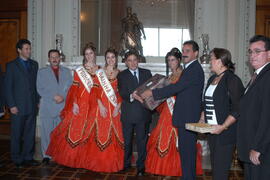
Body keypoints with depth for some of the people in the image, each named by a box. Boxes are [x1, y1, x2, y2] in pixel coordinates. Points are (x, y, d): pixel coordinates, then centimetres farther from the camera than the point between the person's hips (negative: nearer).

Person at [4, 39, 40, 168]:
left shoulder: (34, 64, 12)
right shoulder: (11, 65, -1)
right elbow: (8, 87, -4)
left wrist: (38, 101, 7)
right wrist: (11, 105, -9)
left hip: (32, 106, 4)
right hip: (18, 106, -4)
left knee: (30, 134, 8)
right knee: (17, 134, 5)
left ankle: (28, 157, 20)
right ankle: (17, 159, 17)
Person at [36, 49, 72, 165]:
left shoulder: (67, 71, 15)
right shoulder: (42, 72, 10)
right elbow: (40, 90, 1)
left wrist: (63, 97, -9)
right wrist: (54, 97, -10)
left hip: (63, 107, 1)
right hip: (47, 108, -1)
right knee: (46, 132, -2)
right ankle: (46, 155, 8)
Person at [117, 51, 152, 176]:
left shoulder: (146, 73, 11)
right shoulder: (122, 75, 5)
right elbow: (122, 93, -8)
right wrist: (131, 96, -27)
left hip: (143, 112, 1)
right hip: (128, 113, 0)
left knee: (142, 140, 5)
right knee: (127, 140, 12)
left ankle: (141, 166, 17)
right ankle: (126, 164, 29)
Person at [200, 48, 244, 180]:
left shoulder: (232, 80, -11)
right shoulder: (212, 79, 14)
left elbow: (237, 109, -16)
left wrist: (223, 127, -20)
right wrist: (202, 119, 9)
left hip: (225, 133, -8)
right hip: (211, 130, 8)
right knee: (214, 166, 14)